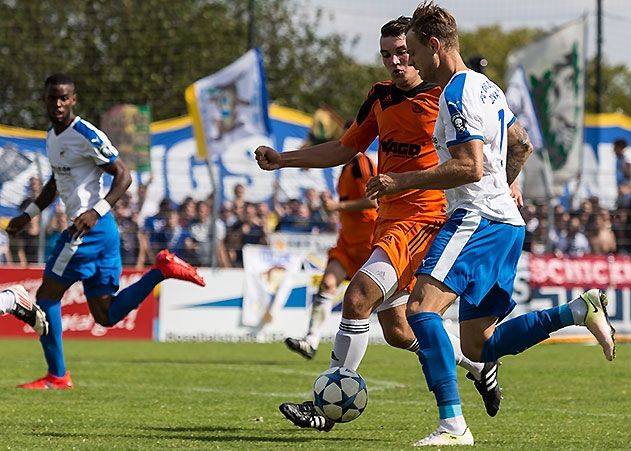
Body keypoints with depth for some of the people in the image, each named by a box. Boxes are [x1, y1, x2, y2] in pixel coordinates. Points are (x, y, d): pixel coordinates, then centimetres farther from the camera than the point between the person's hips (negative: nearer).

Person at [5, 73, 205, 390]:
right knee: (105, 315, 8)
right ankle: (162, 269, 7)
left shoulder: (87, 136, -13)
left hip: (90, 229, -10)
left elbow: (123, 175, -15)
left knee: (47, 295, -3)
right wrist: (28, 215, 26)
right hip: (100, 232, 10)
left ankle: (57, 376, 2)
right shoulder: (52, 137, 15)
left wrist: (95, 212, -26)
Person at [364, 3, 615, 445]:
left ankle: (453, 425, -33)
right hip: (506, 222, 10)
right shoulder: (486, 87, 19)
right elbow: (521, 145, 30)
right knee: (479, 346, 11)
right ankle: (579, 310, 6)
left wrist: (402, 182, -17)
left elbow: (470, 166, -21)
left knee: (421, 307, -23)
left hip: (476, 219, -10)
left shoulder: (457, 96, -12)